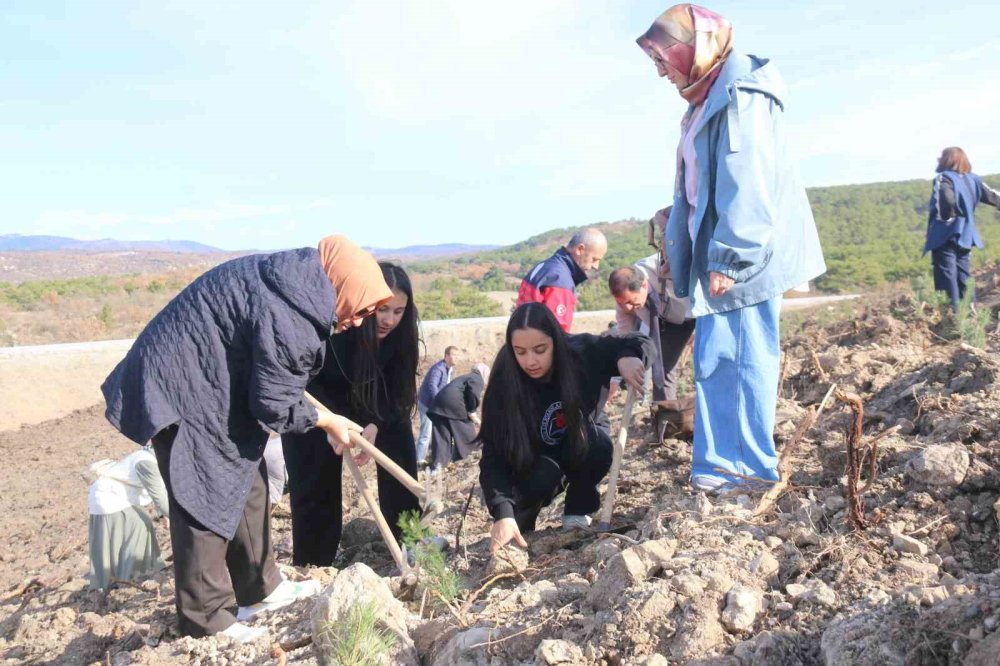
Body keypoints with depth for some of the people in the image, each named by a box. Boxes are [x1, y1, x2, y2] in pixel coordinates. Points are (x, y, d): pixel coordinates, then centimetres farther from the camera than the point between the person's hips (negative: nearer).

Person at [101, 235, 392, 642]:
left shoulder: (295, 285, 3)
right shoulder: (286, 316, -28)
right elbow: (273, 405, -19)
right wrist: (326, 421, -5)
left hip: (207, 383, 11)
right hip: (184, 389, -10)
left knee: (245, 484, 15)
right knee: (205, 500, -3)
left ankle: (258, 588, 27)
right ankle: (206, 618, 9)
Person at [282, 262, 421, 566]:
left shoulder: (400, 333, -23)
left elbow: (397, 388, -16)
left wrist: (375, 425, -33)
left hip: (375, 407, 4)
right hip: (315, 402, -4)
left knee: (399, 447, -10)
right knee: (316, 484, -7)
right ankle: (311, 568, 5)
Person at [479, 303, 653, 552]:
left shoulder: (582, 353, -25)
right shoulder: (503, 387, -30)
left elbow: (641, 342, -12)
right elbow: (494, 457, -32)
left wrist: (627, 358, -37)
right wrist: (503, 514, -47)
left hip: (579, 455, 2)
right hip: (530, 467, -2)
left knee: (598, 442, -31)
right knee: (543, 476, -35)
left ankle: (577, 510, -4)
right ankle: (521, 518, -2)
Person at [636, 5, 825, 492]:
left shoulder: (739, 94, -12)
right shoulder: (708, 99, 18)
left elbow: (746, 186, -20)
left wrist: (728, 258, -20)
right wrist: (708, 257, 19)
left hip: (746, 258, -10)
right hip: (717, 256, 10)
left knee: (748, 359, -3)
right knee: (713, 361, 9)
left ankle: (754, 472, 7)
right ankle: (717, 468, 16)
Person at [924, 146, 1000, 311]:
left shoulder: (944, 178, -11)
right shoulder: (973, 179, 11)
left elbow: (947, 200, -30)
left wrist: (945, 218, -14)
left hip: (946, 236, -7)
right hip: (965, 236, 7)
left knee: (947, 279, -5)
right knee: (964, 278, 14)